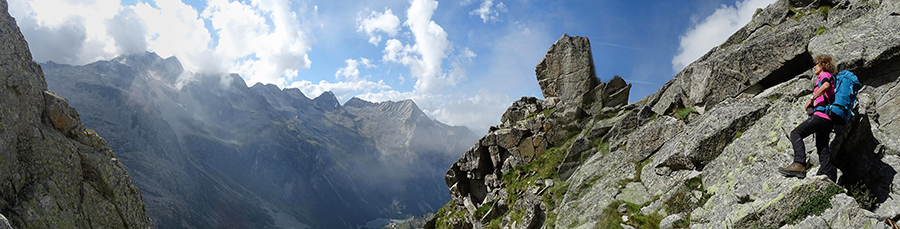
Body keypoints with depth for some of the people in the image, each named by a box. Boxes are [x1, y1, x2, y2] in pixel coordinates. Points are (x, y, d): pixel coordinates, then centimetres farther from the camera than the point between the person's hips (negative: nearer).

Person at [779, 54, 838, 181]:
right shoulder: (830, 78, 31)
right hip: (829, 120, 10)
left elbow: (826, 86, -22)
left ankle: (799, 164, -33)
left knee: (796, 133, -19)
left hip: (821, 115, -10)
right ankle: (830, 179, 9)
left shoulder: (825, 74, 2)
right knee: (822, 149, 9)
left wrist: (811, 99, -16)